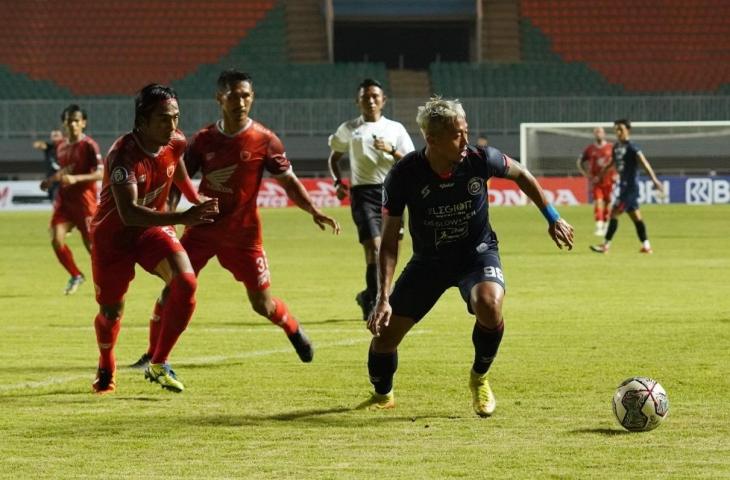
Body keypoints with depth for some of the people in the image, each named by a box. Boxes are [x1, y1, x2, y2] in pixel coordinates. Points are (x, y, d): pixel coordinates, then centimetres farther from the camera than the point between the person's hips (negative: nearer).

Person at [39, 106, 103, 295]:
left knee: (90, 243, -1)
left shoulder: (89, 145, -11)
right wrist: (51, 180, 9)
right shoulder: (60, 145, 9)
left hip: (84, 201, -5)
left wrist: (75, 178, -29)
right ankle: (75, 276, 10)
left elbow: (100, 174, -19)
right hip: (63, 200, 6)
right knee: (56, 239, -11)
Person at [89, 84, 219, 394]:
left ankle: (158, 365, -5)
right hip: (112, 235, -4)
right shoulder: (123, 155, -33)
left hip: (153, 228, 4)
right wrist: (182, 218, -52)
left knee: (186, 283, -20)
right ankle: (106, 369, 41)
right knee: (111, 312, 6)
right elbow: (128, 213, -44)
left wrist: (197, 200, 18)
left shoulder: (175, 143, -13)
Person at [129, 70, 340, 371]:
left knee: (262, 304, 3)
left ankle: (295, 331, 35)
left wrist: (313, 212, -15)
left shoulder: (264, 140, -6)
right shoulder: (204, 139, 0)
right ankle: (153, 355, 4)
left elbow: (289, 182, -2)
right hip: (202, 227, 2)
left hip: (243, 233, -2)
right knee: (173, 287, -8)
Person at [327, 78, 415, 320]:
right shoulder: (349, 129, 9)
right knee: (374, 246, -18)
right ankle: (375, 302, -15)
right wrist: (338, 182, 1)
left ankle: (369, 297, 26)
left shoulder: (395, 128, 11)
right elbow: (334, 158, 19)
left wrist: (391, 151, -13)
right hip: (363, 193, -3)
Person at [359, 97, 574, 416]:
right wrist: (383, 298, -21)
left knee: (489, 305, -34)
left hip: (477, 253, -1)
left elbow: (521, 175, 4)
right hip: (428, 259, 1)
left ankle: (479, 378, -4)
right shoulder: (404, 175, -22)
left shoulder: (480, 160, -21)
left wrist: (552, 218, 8)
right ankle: (382, 395, 32)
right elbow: (389, 240, -15)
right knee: (384, 332, -2)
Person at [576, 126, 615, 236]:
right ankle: (598, 227, -19)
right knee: (598, 202, -14)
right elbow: (580, 163, 11)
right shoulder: (590, 149, 1)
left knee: (607, 204, 8)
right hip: (596, 181, -1)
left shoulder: (611, 148, 0)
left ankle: (605, 227, 22)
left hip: (609, 181, 1)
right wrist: (587, 175, 1)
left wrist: (616, 175, 0)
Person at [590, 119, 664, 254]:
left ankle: (605, 245, -7)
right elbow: (612, 163, 25)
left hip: (631, 186, -9)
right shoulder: (616, 147, 10)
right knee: (635, 216, 11)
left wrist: (655, 180, -29)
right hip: (623, 186, 9)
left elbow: (644, 163, -21)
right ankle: (646, 246, 16)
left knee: (614, 214, -10)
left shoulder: (632, 147, -14)